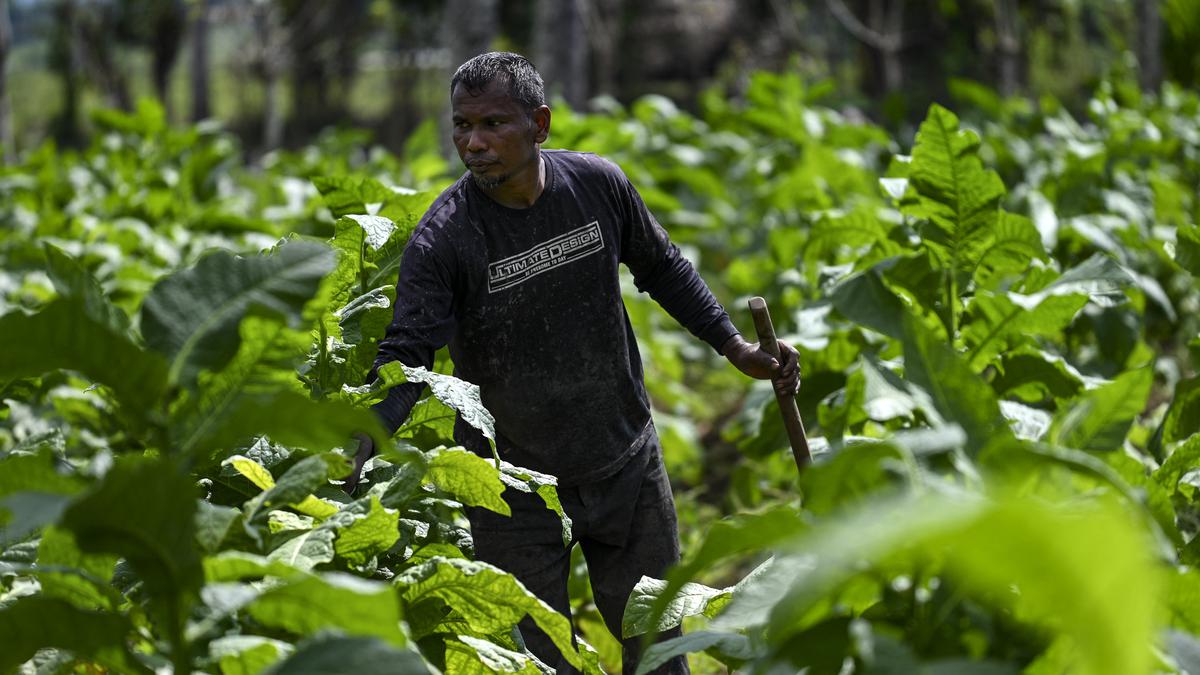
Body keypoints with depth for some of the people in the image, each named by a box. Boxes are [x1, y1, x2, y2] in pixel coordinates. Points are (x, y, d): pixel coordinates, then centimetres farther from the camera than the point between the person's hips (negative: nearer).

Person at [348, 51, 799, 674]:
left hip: (628, 465, 3)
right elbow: (404, 357, -24)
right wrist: (352, 448, -40)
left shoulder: (598, 184, -8)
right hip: (515, 487, -3)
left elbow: (660, 267, 10)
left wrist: (736, 348, 7)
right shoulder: (443, 238, -20)